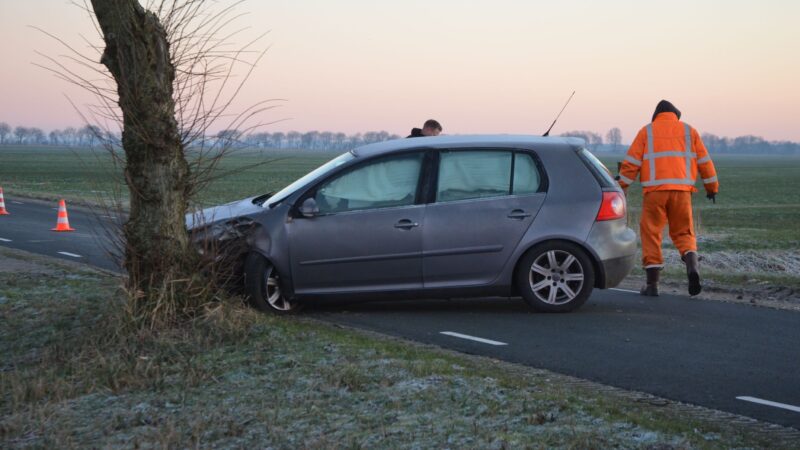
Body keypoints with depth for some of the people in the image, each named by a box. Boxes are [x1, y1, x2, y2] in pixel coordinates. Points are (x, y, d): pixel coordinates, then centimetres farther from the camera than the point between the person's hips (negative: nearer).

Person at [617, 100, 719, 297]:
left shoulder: (646, 131, 9)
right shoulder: (689, 131, 13)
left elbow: (631, 162, 2)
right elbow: (704, 161, 13)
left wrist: (622, 188, 4)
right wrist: (712, 187, 21)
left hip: (654, 191, -2)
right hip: (682, 191, 2)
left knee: (651, 234, 6)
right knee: (683, 233, 12)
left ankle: (652, 283, 2)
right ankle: (692, 267, -15)